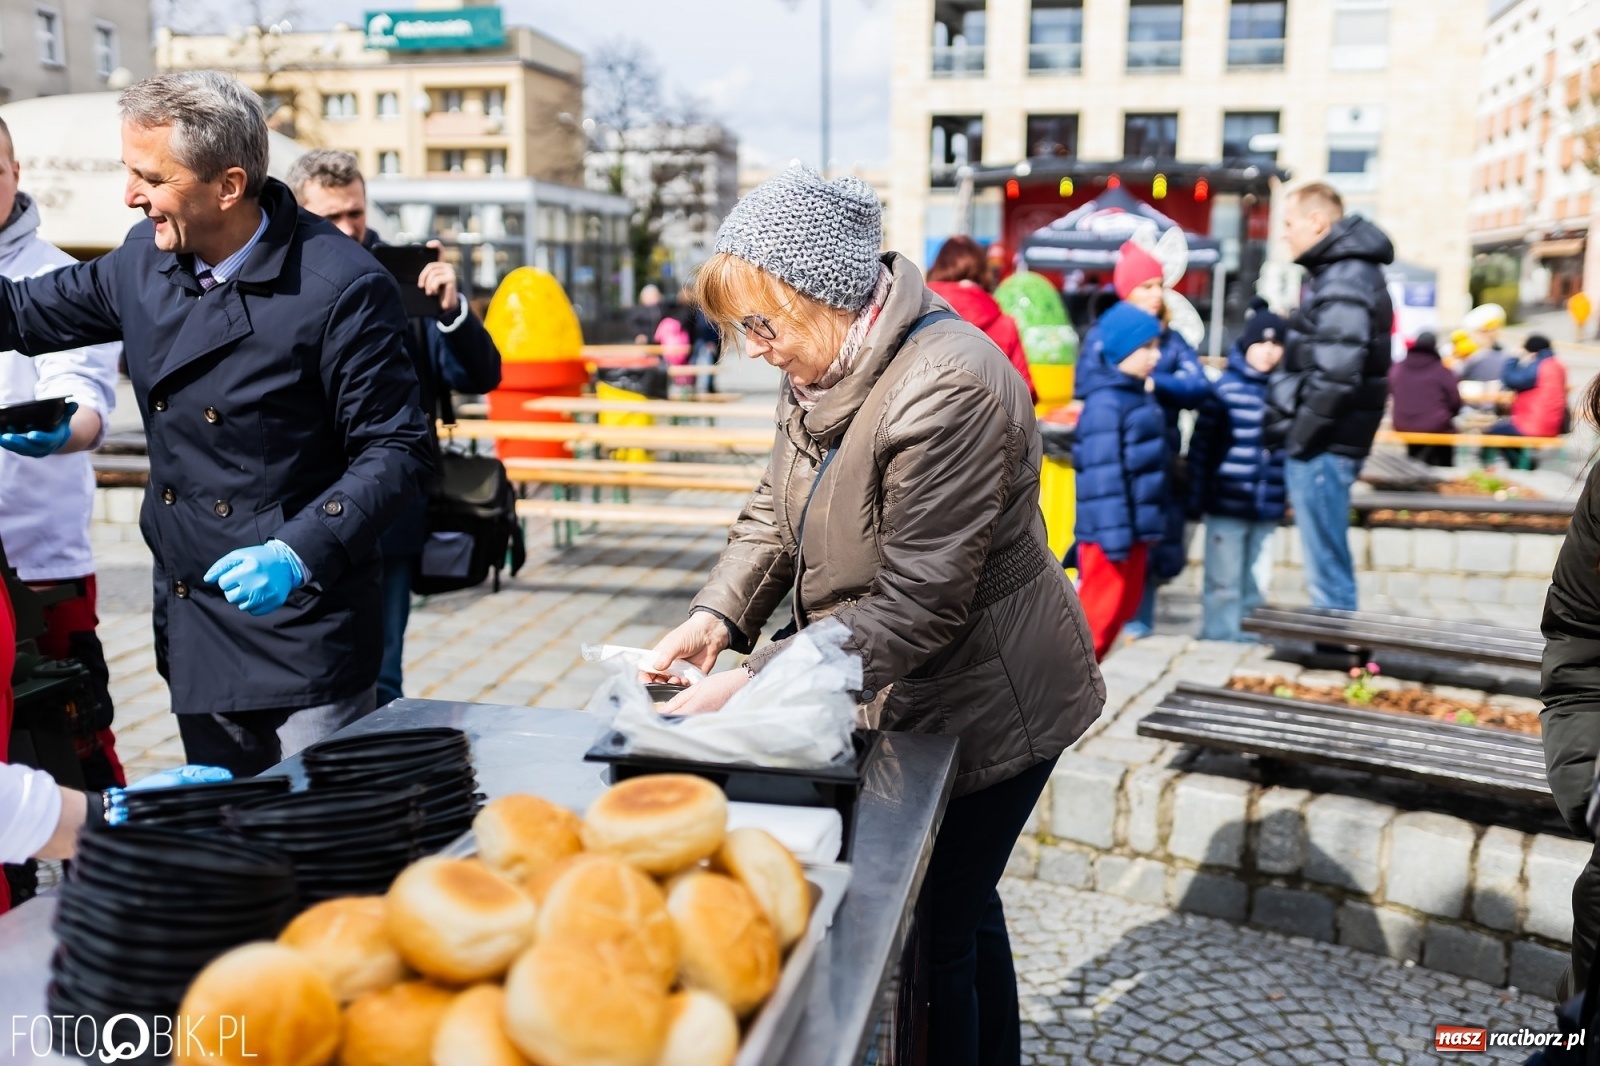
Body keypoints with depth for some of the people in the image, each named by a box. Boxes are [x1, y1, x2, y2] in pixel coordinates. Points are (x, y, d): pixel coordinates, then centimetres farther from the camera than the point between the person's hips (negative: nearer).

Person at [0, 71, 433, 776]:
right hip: (192, 631, 7)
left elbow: (397, 451, -17)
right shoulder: (144, 260, 4)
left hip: (306, 631, -6)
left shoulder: (341, 288, -17)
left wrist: (300, 554, -27)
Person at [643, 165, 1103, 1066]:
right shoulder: (828, 366, 1)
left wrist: (757, 686, -30)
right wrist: (719, 616, -10)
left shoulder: (946, 388, -29)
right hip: (915, 695, 9)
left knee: (930, 932, 1)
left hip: (988, 705, -9)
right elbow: (777, 509, 7)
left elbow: (917, 602, -29)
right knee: (964, 908, 25)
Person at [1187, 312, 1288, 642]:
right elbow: (1200, 447, -5)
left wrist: (1289, 495, 9)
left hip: (1267, 508, 4)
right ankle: (1219, 640, 13)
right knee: (1224, 583, 4)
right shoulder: (1225, 388, -5)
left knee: (1258, 584, 13)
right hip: (1226, 504, -4)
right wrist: (1197, 498, -7)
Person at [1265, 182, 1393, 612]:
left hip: (1322, 448, -10)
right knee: (1328, 562, 17)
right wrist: (1294, 434, 16)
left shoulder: (1344, 282, -15)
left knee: (1328, 568, -3)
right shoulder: (1340, 272, 17)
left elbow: (1335, 376, -23)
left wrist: (1299, 438, -16)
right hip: (1322, 445, 10)